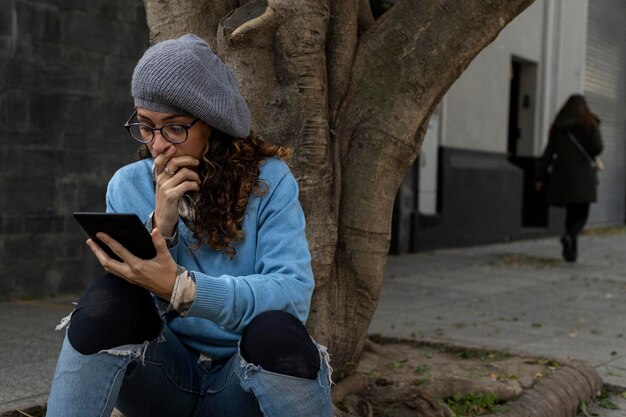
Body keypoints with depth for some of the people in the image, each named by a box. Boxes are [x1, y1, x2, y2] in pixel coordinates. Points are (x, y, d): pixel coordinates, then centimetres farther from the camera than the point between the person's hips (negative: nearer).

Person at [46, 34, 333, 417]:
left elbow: (294, 291, -22)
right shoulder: (128, 186, -2)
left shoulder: (268, 180, -10)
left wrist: (180, 288, -36)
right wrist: (161, 224, -23)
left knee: (276, 332, -34)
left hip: (244, 379, -1)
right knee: (111, 298, -27)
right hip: (162, 375, 2)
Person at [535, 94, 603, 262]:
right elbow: (597, 147, -10)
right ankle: (570, 235, -28)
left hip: (563, 176, 3)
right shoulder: (590, 123, -1)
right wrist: (590, 155, 14)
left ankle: (572, 250, 11)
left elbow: (548, 152, 4)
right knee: (581, 214, 1)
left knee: (571, 212, 13)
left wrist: (541, 177, 4)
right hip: (583, 176, -3)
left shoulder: (558, 126, 8)